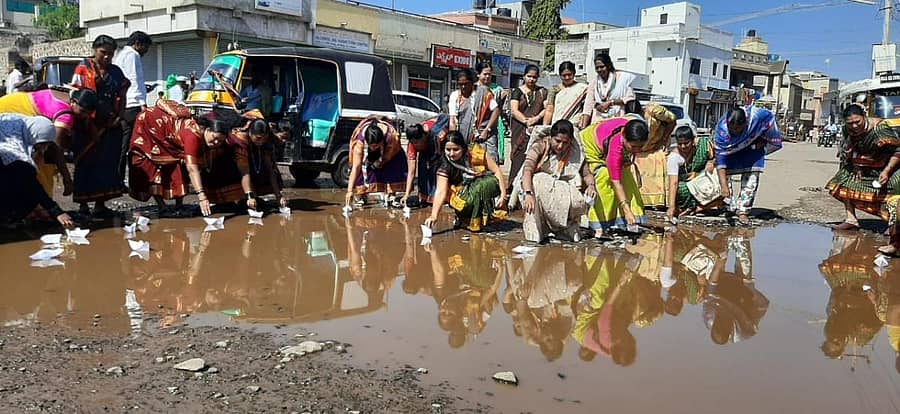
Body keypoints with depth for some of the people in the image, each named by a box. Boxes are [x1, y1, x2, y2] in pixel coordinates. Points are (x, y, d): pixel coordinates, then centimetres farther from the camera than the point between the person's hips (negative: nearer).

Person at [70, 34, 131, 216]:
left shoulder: (116, 72, 14)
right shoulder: (83, 68, -1)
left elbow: (122, 97, 15)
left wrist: (119, 117, -3)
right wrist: (90, 126, -14)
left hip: (110, 126, 4)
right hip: (88, 126, -4)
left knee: (108, 164, 4)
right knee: (86, 164, 0)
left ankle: (100, 203, 12)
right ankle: (83, 204, 6)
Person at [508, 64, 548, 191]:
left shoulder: (542, 92, 15)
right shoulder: (518, 92, 8)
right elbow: (514, 110, -3)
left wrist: (536, 118, -14)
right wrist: (526, 121, -16)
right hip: (520, 131, -1)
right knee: (520, 158, -7)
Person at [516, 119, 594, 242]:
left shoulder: (575, 152, -1)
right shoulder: (539, 147, -11)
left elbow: (587, 173, 0)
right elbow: (527, 170, -25)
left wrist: (591, 185, -25)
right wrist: (528, 194, -42)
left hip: (563, 194, 2)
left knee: (581, 203, -29)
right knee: (538, 179, -34)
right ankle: (534, 230, -27)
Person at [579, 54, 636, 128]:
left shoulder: (621, 78, 4)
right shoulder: (593, 83, 12)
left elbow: (630, 98, -3)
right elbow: (588, 107, 5)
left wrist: (610, 102, -8)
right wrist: (583, 127, -6)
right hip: (598, 121, 2)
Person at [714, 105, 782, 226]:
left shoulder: (756, 116, -38)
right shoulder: (721, 129, -39)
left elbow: (770, 116, -12)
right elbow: (720, 157, -41)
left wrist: (762, 140, -9)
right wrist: (724, 185, -49)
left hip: (753, 146, 1)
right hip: (730, 149, 0)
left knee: (752, 176, -8)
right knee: (725, 174, -11)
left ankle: (743, 211, -4)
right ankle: (729, 208, 1)